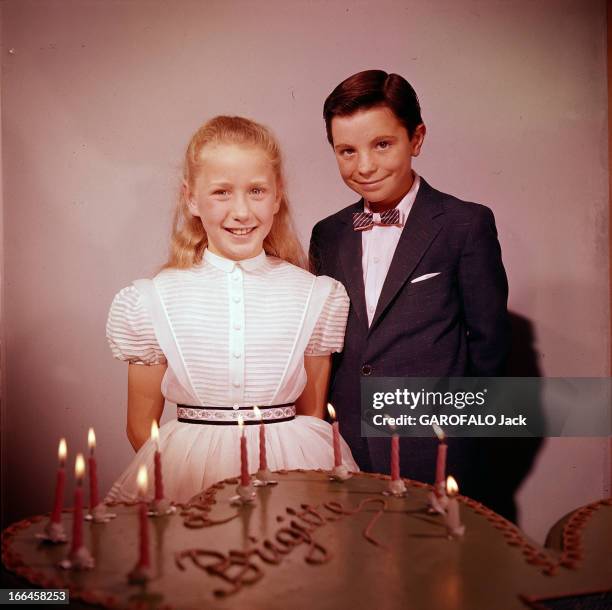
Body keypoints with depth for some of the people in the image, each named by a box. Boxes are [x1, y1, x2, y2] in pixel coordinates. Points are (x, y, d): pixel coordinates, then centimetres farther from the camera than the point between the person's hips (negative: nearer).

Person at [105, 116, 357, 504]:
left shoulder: (316, 297, -3)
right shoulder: (153, 302, -4)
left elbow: (312, 414, 5)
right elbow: (141, 428, 2)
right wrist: (191, 471, -8)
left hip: (289, 472, 1)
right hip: (186, 474, 0)